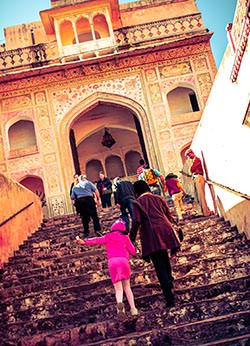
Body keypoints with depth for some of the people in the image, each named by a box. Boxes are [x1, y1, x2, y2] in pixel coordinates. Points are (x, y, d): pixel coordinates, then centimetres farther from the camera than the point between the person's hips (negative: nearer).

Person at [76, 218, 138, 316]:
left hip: (112, 261, 0)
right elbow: (133, 252, 16)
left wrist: (85, 242, -7)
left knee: (118, 288, 2)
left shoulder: (108, 237, 19)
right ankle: (133, 308, 6)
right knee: (127, 287, 15)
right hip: (124, 261, 0)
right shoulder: (125, 237, 18)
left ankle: (119, 302, -28)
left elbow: (97, 240, 3)